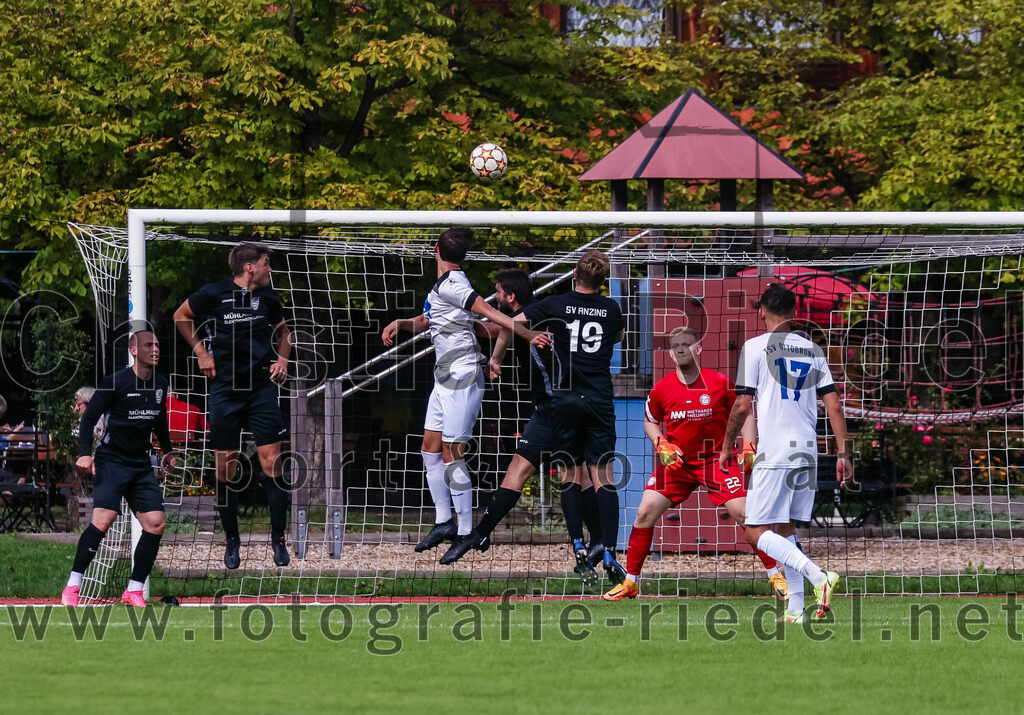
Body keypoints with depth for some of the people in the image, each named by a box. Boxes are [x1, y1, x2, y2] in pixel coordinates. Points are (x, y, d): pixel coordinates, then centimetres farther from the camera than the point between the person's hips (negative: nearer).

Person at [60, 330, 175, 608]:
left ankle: (134, 590, 4)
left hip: (141, 464, 6)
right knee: (103, 520, -21)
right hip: (111, 460, -6)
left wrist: (167, 450, 26)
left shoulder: (160, 384, 8)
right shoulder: (116, 381, -11)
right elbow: (90, 416, -10)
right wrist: (85, 452, -19)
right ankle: (72, 587, -13)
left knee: (156, 524, -5)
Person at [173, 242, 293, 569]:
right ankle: (231, 539, 14)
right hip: (224, 390, -2)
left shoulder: (268, 297, 5)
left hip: (262, 387, 2)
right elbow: (181, 316, 11)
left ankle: (278, 538, 4)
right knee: (226, 466, 0)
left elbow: (282, 331, 24)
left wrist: (282, 359, 6)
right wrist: (200, 352, 4)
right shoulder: (213, 294, -6)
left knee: (272, 462, -5)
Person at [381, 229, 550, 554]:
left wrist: (529, 335, -30)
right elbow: (425, 322, 28)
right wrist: (398, 324, 8)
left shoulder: (451, 285, -15)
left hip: (462, 379, -10)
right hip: (445, 379, 10)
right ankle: (444, 522, 22)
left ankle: (466, 534, -7)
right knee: (430, 450, 14)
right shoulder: (441, 287, 14)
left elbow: (491, 314, -21)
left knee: (452, 456, -9)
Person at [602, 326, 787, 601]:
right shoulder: (662, 389, -5)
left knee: (744, 513, -12)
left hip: (716, 459, -2)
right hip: (675, 461, 2)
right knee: (645, 513, -8)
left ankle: (775, 576, 1)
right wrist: (661, 444, -7)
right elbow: (650, 422, 12)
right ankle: (630, 583, 5)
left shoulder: (720, 383, -10)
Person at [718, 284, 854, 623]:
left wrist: (727, 447, 7)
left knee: (757, 532, -5)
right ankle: (795, 610, 10)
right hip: (807, 452, 6)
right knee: (785, 528, 17)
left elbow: (742, 406, -6)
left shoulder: (756, 347, -3)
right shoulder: (813, 350, 12)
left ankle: (818, 576, -26)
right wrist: (843, 454, 9)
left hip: (774, 454, -6)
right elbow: (834, 406, 7)